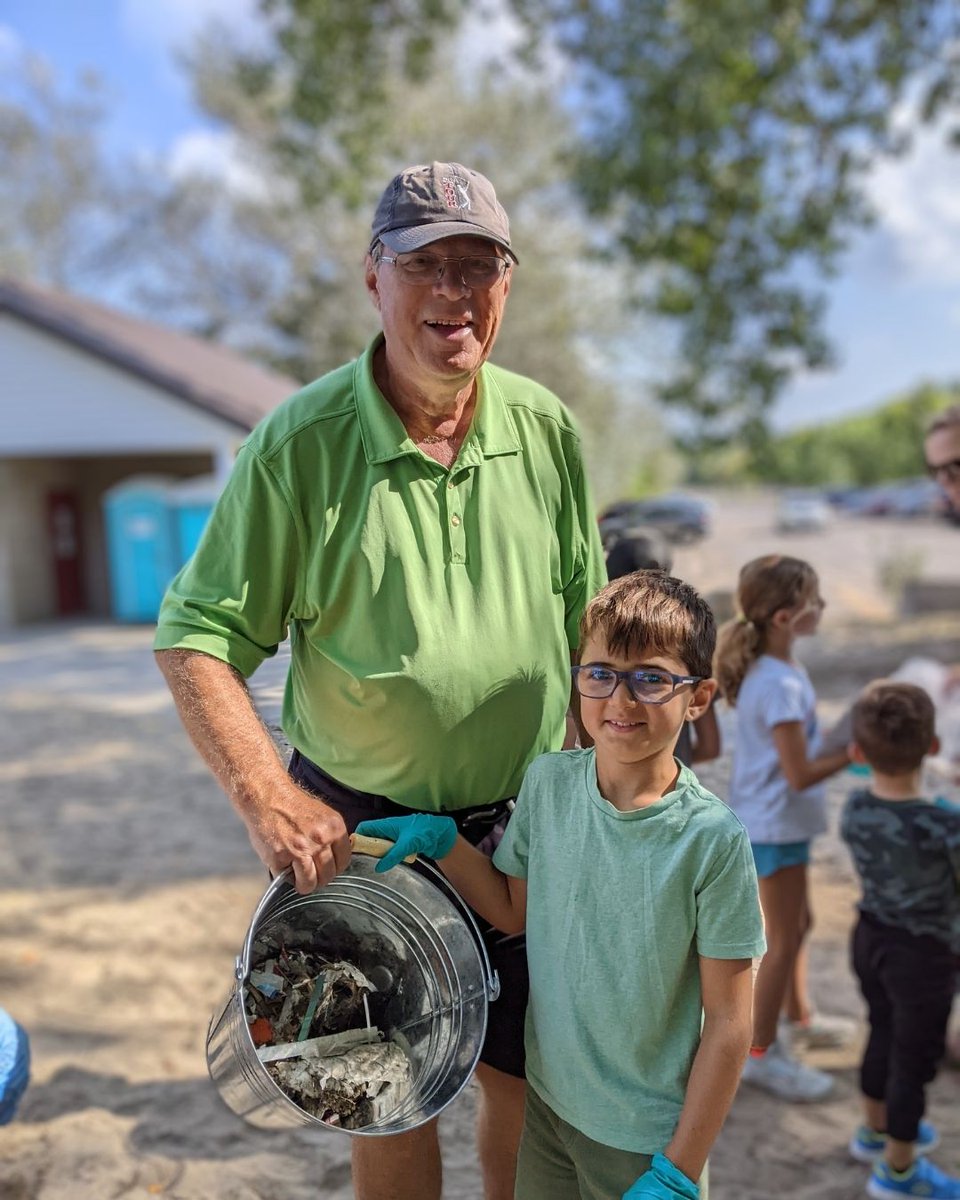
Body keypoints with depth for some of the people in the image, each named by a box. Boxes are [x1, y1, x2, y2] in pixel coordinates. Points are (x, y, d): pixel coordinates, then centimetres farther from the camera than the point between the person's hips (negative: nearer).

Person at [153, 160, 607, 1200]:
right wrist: (267, 798, -22)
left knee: (528, 1085, 17)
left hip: (529, 826, 3)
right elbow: (195, 641, -11)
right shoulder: (298, 443, -14)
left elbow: (587, 628, 7)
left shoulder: (547, 428, -3)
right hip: (360, 826, -2)